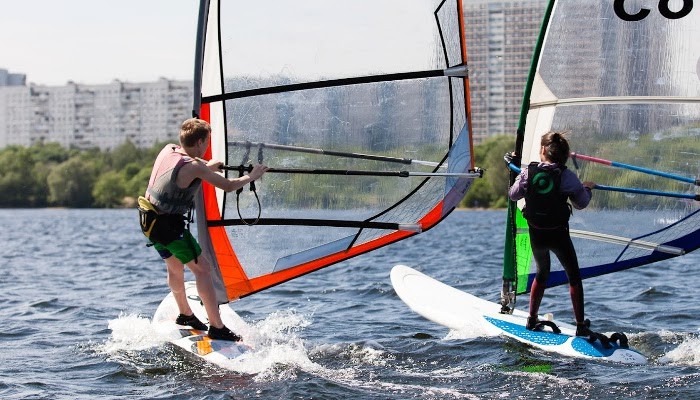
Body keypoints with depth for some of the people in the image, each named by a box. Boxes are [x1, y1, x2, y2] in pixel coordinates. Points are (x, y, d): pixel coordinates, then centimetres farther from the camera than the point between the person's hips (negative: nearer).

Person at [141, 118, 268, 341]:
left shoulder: (168, 150, 4)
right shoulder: (194, 167, -20)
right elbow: (228, 186, -13)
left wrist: (208, 166, 43)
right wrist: (251, 177, 5)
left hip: (149, 220, 9)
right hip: (170, 225, -9)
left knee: (175, 267, 26)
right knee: (202, 268, -5)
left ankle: (185, 315, 44)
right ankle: (216, 327, -9)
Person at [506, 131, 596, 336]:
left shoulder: (527, 172, -9)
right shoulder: (566, 176, -15)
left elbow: (514, 195, 6)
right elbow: (581, 203, -3)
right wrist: (587, 188, 18)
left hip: (536, 235, 3)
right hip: (559, 234, -3)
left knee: (542, 273, 26)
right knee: (574, 277, 11)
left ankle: (532, 320, 26)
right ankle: (581, 326, 8)